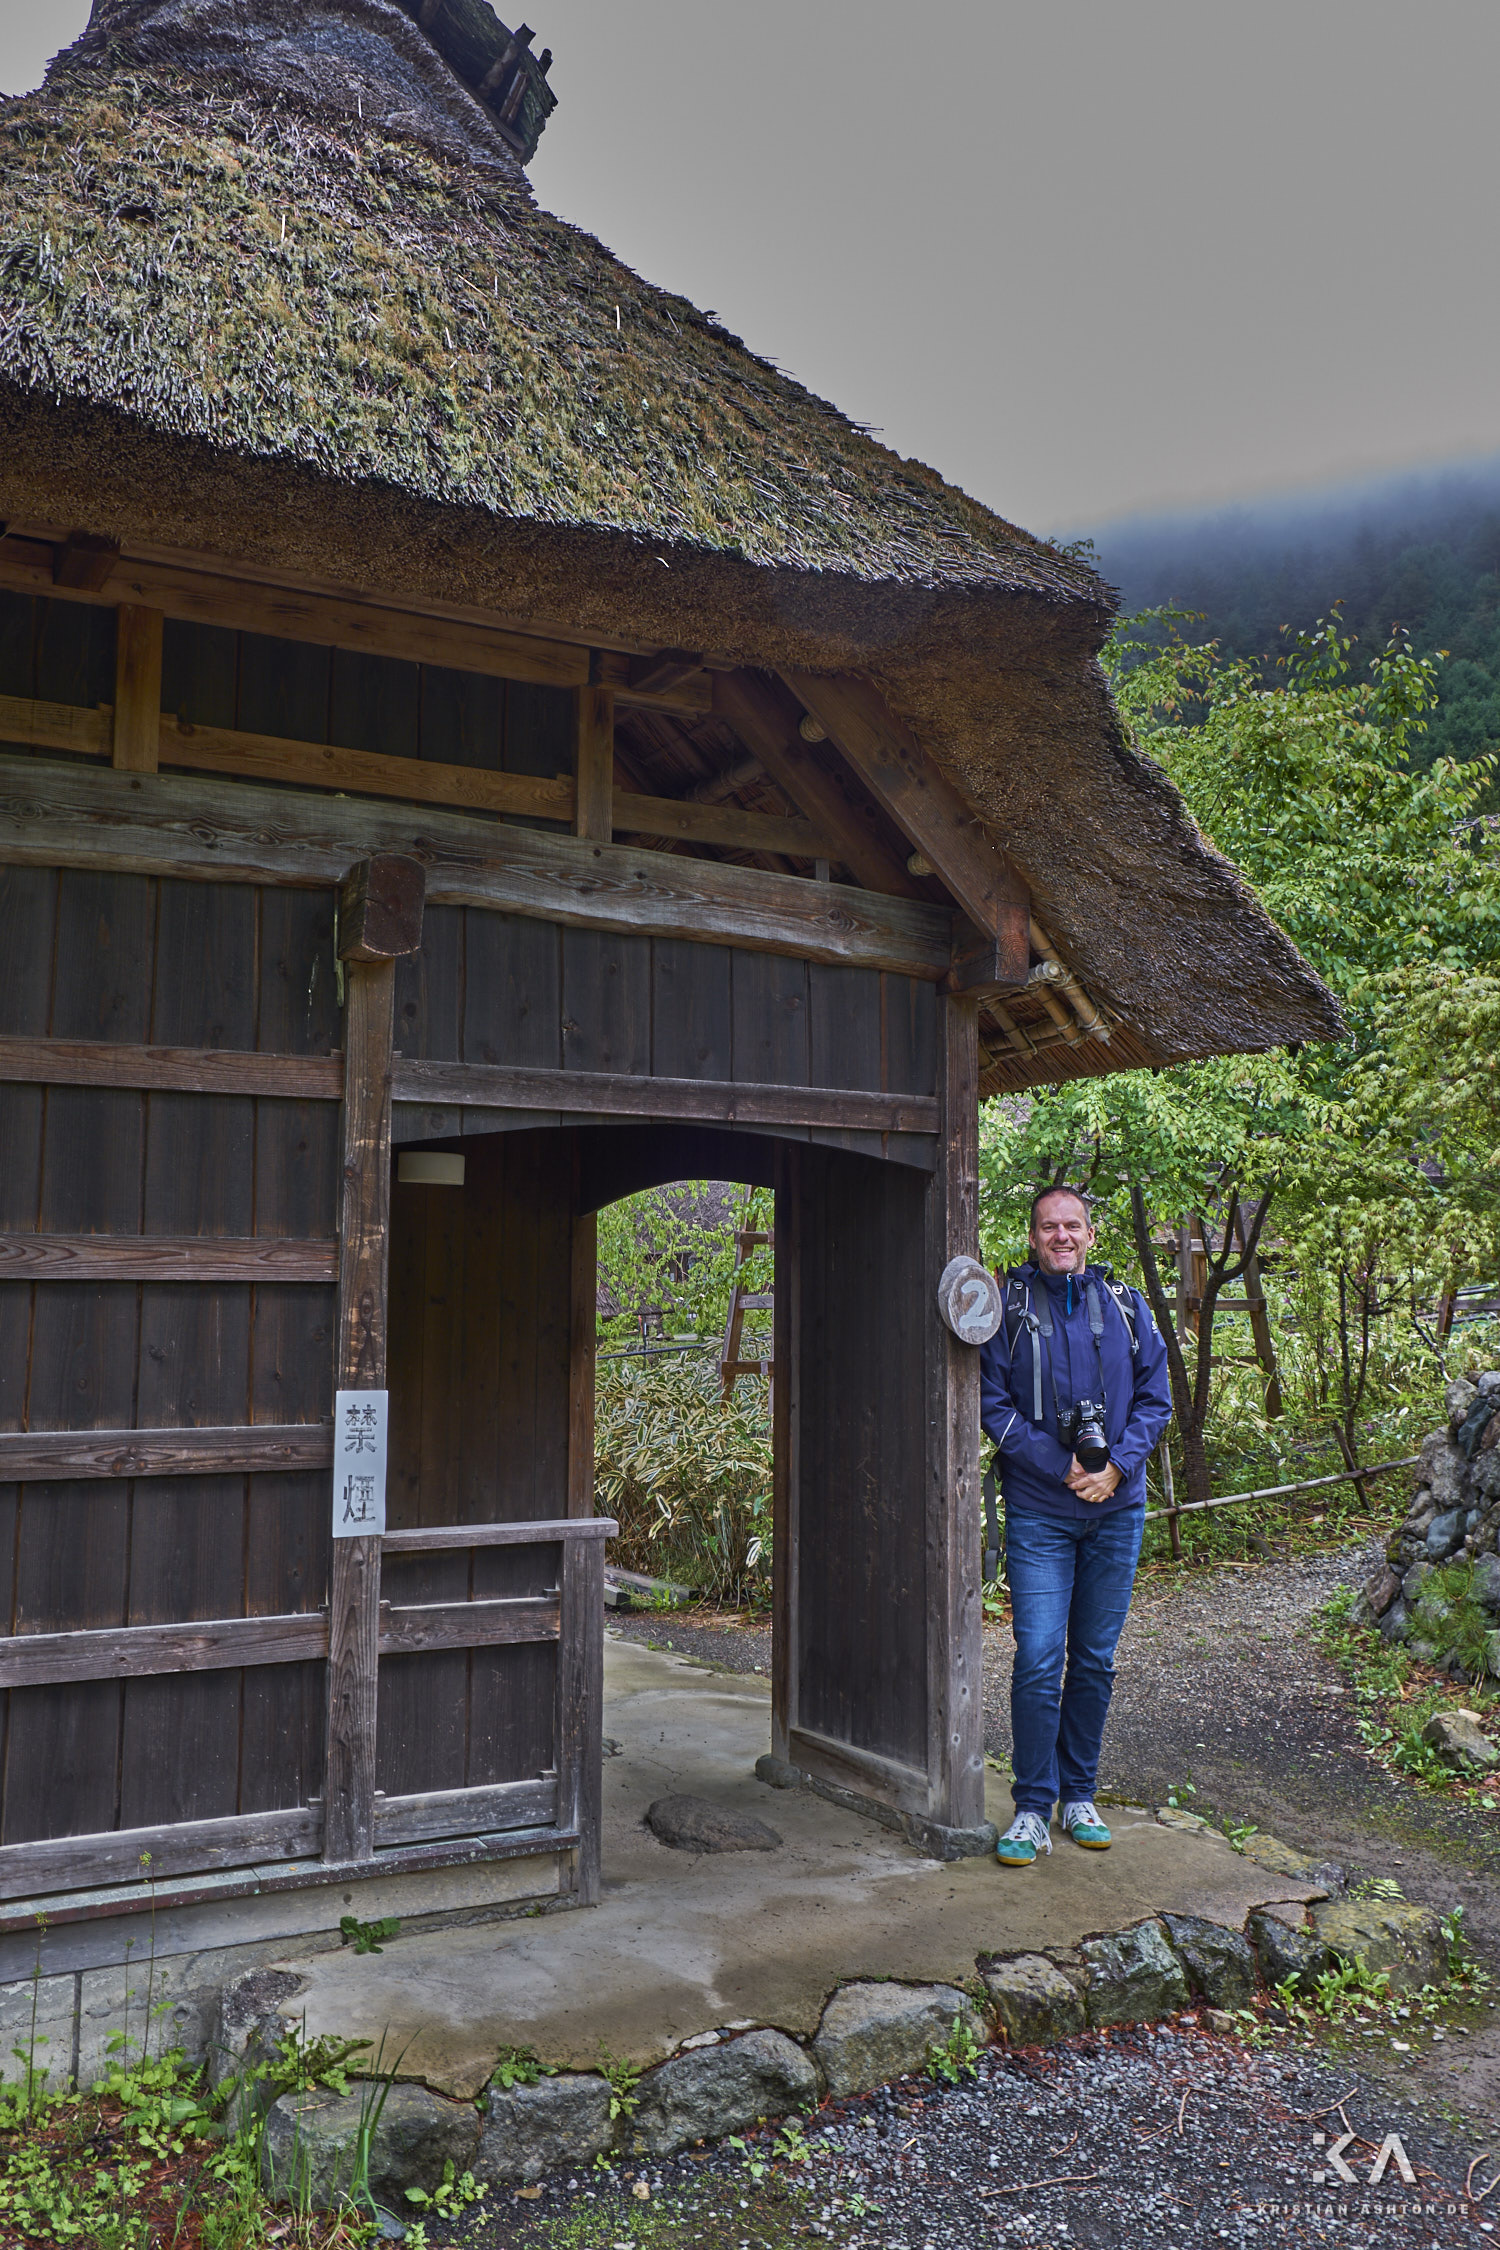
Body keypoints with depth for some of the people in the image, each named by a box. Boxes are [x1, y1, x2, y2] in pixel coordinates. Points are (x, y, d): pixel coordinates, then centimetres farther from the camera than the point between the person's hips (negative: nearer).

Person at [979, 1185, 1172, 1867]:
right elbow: (993, 1403, -5)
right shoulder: (1008, 1307, -2)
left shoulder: (1125, 1306, 7)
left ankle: (1079, 1797, 25)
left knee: (1095, 1659, 11)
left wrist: (1117, 1464, -8)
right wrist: (1060, 1465, -14)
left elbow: (1155, 1397, 7)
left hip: (1116, 1510, 3)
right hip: (1038, 1512, -3)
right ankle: (1032, 1808, 6)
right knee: (1039, 1659, -7)